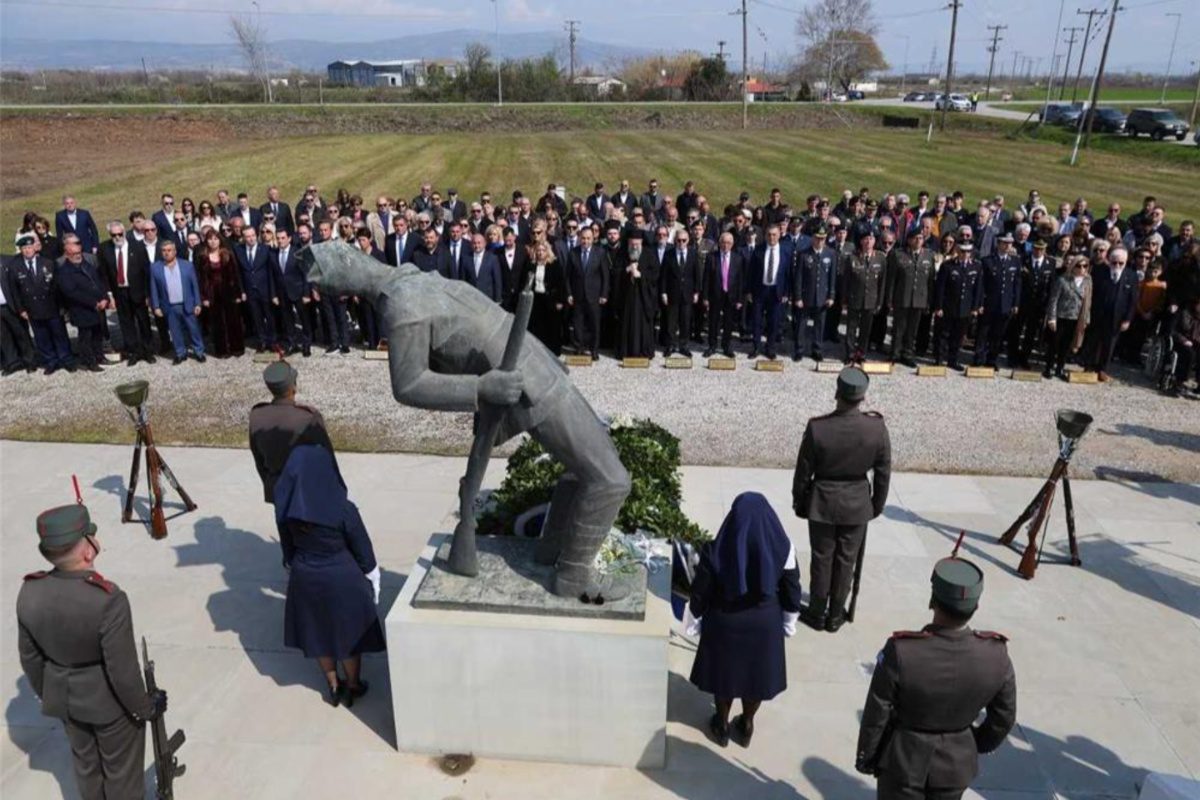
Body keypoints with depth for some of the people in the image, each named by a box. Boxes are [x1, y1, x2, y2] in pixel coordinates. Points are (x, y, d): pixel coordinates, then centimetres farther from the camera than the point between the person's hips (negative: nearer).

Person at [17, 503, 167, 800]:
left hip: (64, 697, 5)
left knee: (86, 763, 28)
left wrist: (47, 695, 17)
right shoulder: (108, 599, -34)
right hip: (109, 701, -5)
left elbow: (30, 658, -1)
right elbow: (123, 670, -25)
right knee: (121, 769, 19)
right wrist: (145, 707, -8)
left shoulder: (29, 593, -16)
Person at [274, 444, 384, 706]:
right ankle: (353, 688, 37)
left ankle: (334, 687, 40)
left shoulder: (285, 508, -15)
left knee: (318, 633, 24)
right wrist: (372, 580, 3)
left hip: (304, 577, 4)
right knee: (349, 633, 19)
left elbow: (287, 546, 1)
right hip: (342, 578, -4)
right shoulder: (343, 509, -27)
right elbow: (363, 549, -14)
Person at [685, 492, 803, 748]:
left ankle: (722, 726, 40)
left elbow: (700, 593, -11)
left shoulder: (716, 550, -22)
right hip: (766, 624, 1)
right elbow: (792, 590, -6)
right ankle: (746, 726, 41)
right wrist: (789, 622, 11)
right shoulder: (783, 548, -18)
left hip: (724, 622, -1)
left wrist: (694, 622, 6)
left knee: (724, 671, 22)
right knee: (757, 673, 23)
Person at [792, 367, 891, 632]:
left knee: (822, 559, 15)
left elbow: (803, 472, -11)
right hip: (857, 504, 1)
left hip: (822, 503, -1)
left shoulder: (817, 427, -22)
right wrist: (878, 504, 11)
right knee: (846, 561, 17)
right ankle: (835, 616, 32)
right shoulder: (877, 428, -17)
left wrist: (799, 503, 6)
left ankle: (817, 613, 31)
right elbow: (883, 473, -5)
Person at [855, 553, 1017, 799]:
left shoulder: (901, 652, -31)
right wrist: (977, 745, 15)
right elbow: (1004, 719, -4)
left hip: (903, 760, -3)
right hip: (957, 762, 3)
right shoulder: (996, 655, -21)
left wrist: (865, 756, 1)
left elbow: (876, 715, -17)